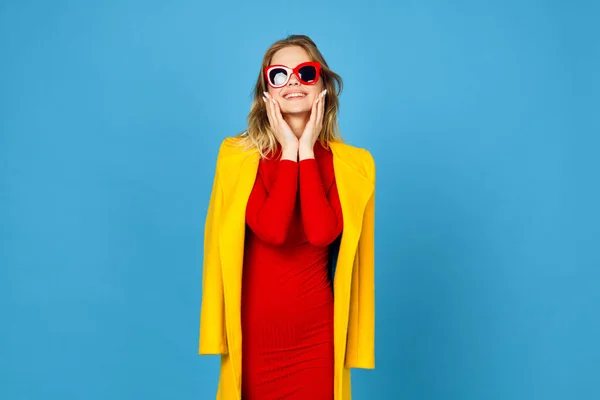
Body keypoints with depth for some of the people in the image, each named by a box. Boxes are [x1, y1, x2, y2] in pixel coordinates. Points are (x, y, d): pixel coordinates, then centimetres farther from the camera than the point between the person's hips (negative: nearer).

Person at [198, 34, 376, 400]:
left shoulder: (352, 163, -2)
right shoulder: (238, 155, -4)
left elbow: (321, 233, -18)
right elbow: (271, 230, -19)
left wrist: (306, 151, -13)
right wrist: (289, 152, -13)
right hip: (254, 325, 0)